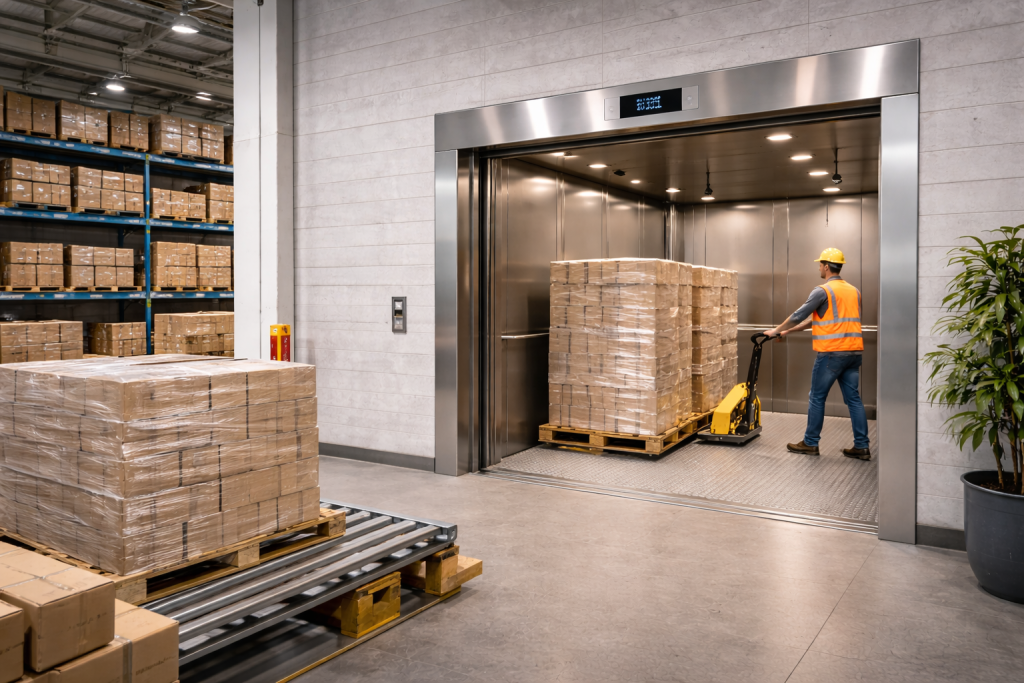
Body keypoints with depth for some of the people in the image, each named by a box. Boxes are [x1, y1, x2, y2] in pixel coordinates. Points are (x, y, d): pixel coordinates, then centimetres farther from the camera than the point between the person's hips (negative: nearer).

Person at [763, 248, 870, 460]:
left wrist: (777, 330, 11)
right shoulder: (854, 291, 17)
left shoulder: (822, 291, -9)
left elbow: (798, 316, -6)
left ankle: (810, 443, 11)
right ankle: (862, 446, 9)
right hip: (854, 352, 7)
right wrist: (789, 331, 24)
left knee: (817, 398, 4)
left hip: (831, 353, -7)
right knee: (853, 398, 9)